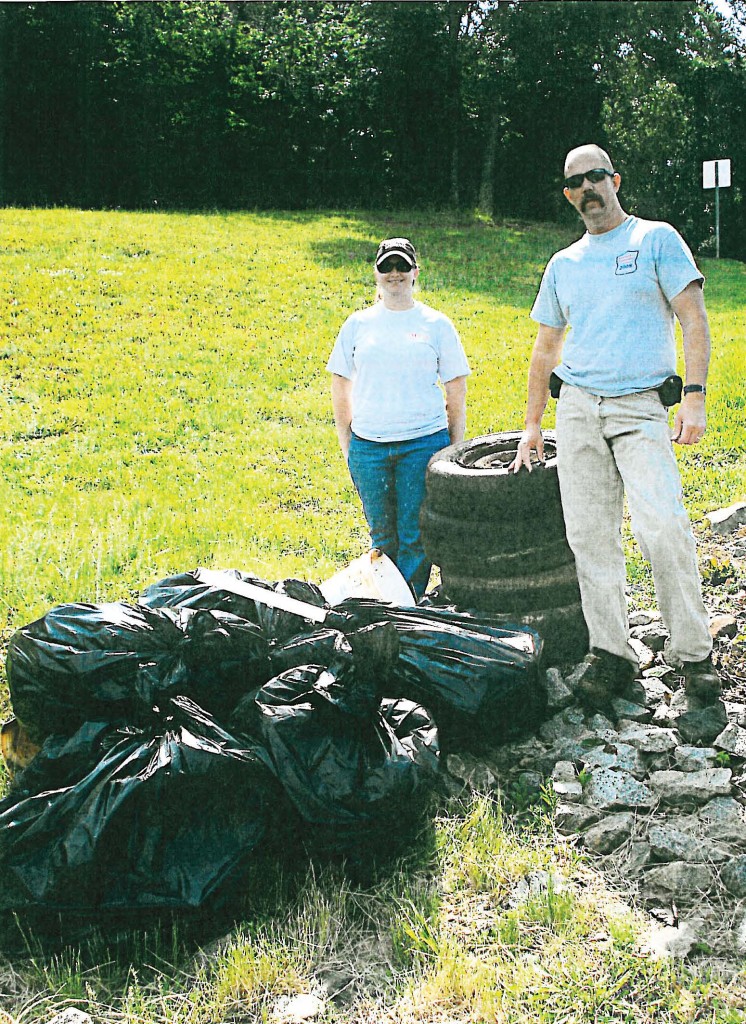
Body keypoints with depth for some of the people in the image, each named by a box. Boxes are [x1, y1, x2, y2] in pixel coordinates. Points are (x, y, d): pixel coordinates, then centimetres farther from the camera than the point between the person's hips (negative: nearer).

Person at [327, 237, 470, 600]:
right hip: (368, 445, 2)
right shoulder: (357, 324, 9)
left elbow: (456, 392, 6)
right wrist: (345, 444, 9)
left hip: (423, 443, -2)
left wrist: (456, 449, 2)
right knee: (382, 536, 8)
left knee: (415, 536, 0)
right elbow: (340, 385, 14)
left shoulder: (436, 324, 4)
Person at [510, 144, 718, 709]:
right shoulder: (563, 265, 18)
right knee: (590, 536, -1)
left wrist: (695, 396, -13)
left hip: (641, 407, -4)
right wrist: (532, 424, 21)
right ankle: (612, 653, 7)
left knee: (664, 526, -17)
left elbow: (694, 319, -1)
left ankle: (693, 652, -3)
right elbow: (546, 348, 24)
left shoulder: (657, 238, 6)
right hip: (578, 407, 4)